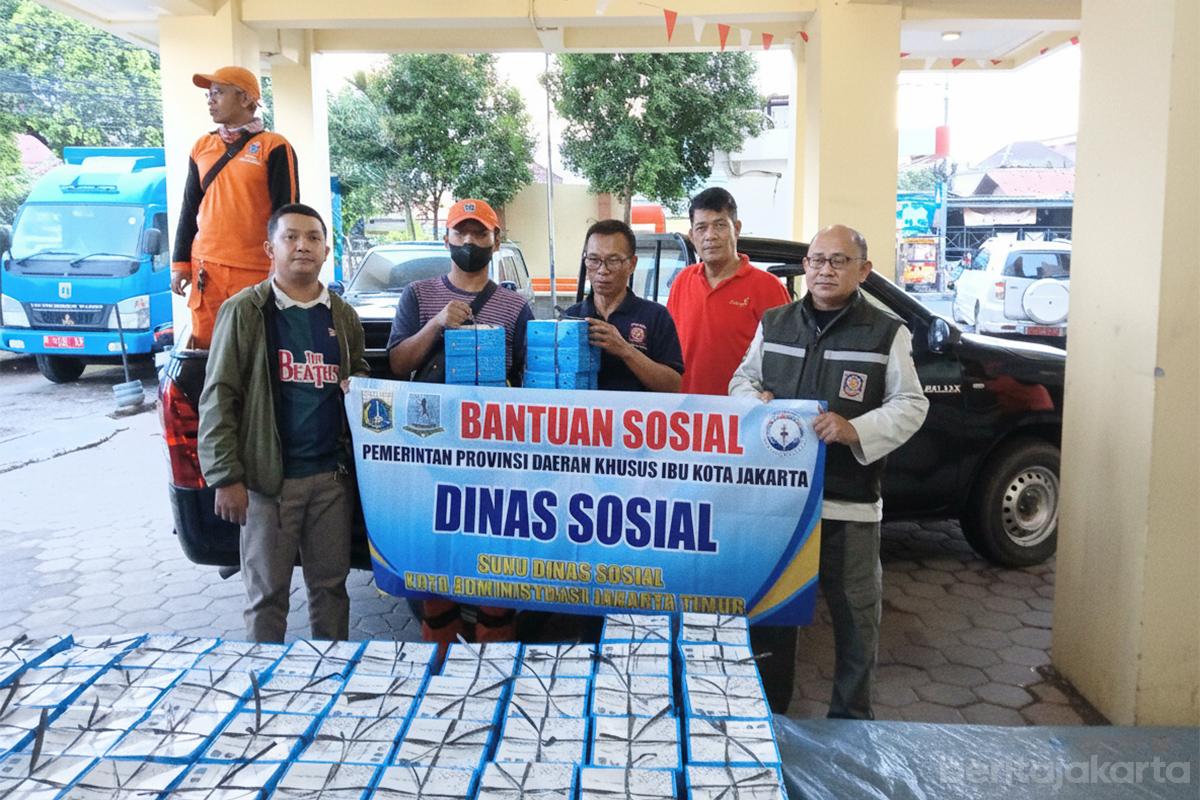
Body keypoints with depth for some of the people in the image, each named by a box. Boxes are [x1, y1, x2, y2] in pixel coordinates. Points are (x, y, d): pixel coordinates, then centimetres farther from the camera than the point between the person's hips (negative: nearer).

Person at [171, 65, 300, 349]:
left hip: (255, 271, -5)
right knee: (205, 347, 6)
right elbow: (189, 209, 17)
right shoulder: (202, 147, 13)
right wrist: (180, 262, 11)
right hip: (206, 269, 5)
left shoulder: (273, 147, -3)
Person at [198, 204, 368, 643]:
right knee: (267, 592, 7)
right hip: (269, 476, -4)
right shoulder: (244, 311, -2)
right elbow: (219, 398, -5)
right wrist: (226, 477, -10)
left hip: (332, 475, 4)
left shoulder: (344, 316, 11)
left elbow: (361, 379, 24)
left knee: (331, 584, 12)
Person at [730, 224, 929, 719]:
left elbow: (910, 405, -4)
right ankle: (769, 710, 33)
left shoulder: (887, 333, -3)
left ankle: (851, 716, 27)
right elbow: (742, 379, 16)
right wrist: (755, 399, -7)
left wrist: (856, 430, -21)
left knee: (854, 613, 8)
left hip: (848, 500, -3)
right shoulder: (774, 323, 9)